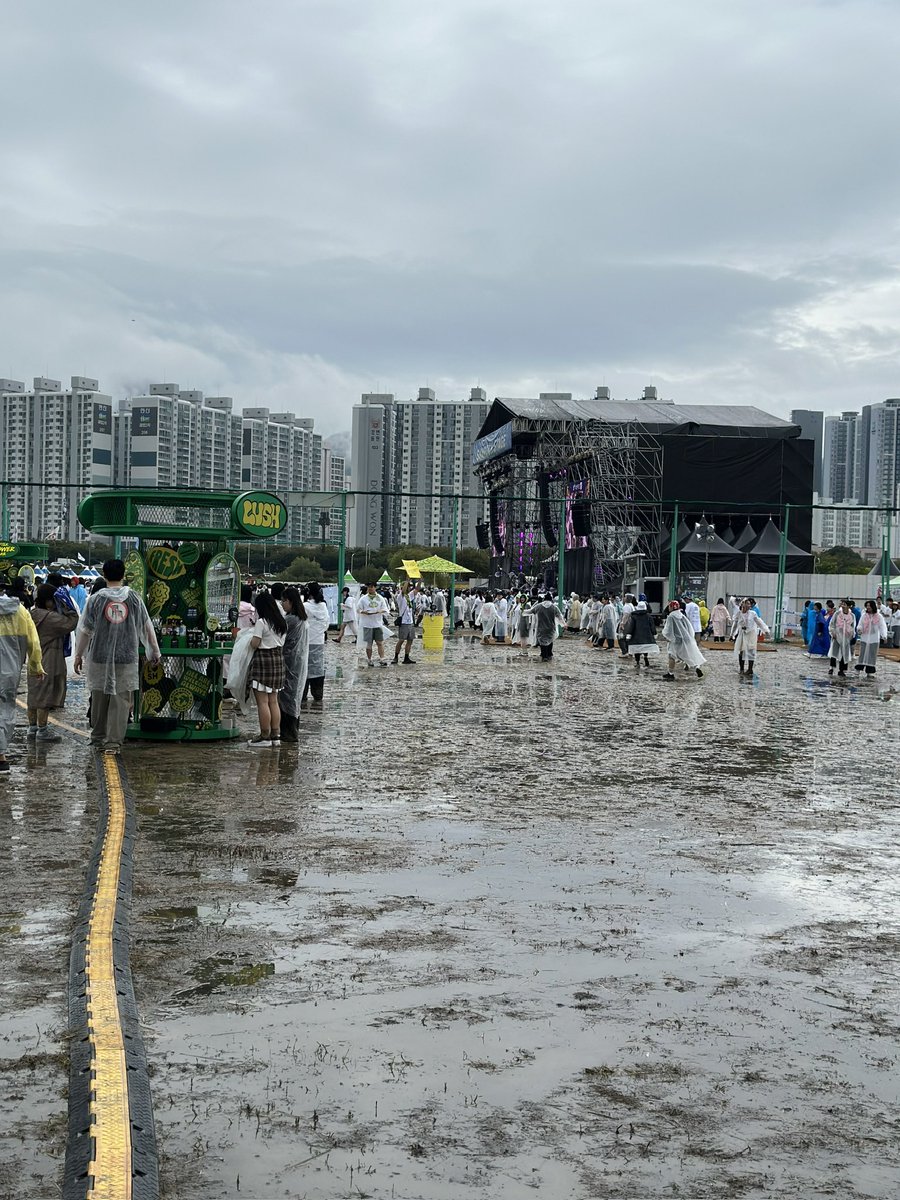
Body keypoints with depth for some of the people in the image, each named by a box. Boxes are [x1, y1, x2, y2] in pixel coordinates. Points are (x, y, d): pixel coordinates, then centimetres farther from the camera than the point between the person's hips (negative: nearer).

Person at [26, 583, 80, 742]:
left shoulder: (33, 614, 10)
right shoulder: (49, 617, -19)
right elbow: (70, 623, -21)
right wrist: (69, 609, -10)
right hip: (48, 664, -9)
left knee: (34, 694, 14)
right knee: (45, 695, -2)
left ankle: (32, 728, 22)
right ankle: (42, 730, 3)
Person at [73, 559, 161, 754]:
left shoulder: (96, 599, -2)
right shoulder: (134, 598, 0)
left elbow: (85, 630, 2)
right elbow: (147, 627, 7)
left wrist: (78, 655, 14)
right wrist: (154, 652, 19)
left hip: (99, 658, 1)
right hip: (126, 658, -1)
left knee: (99, 699, 13)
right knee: (121, 700, 1)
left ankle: (99, 738, 24)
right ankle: (113, 742, -4)